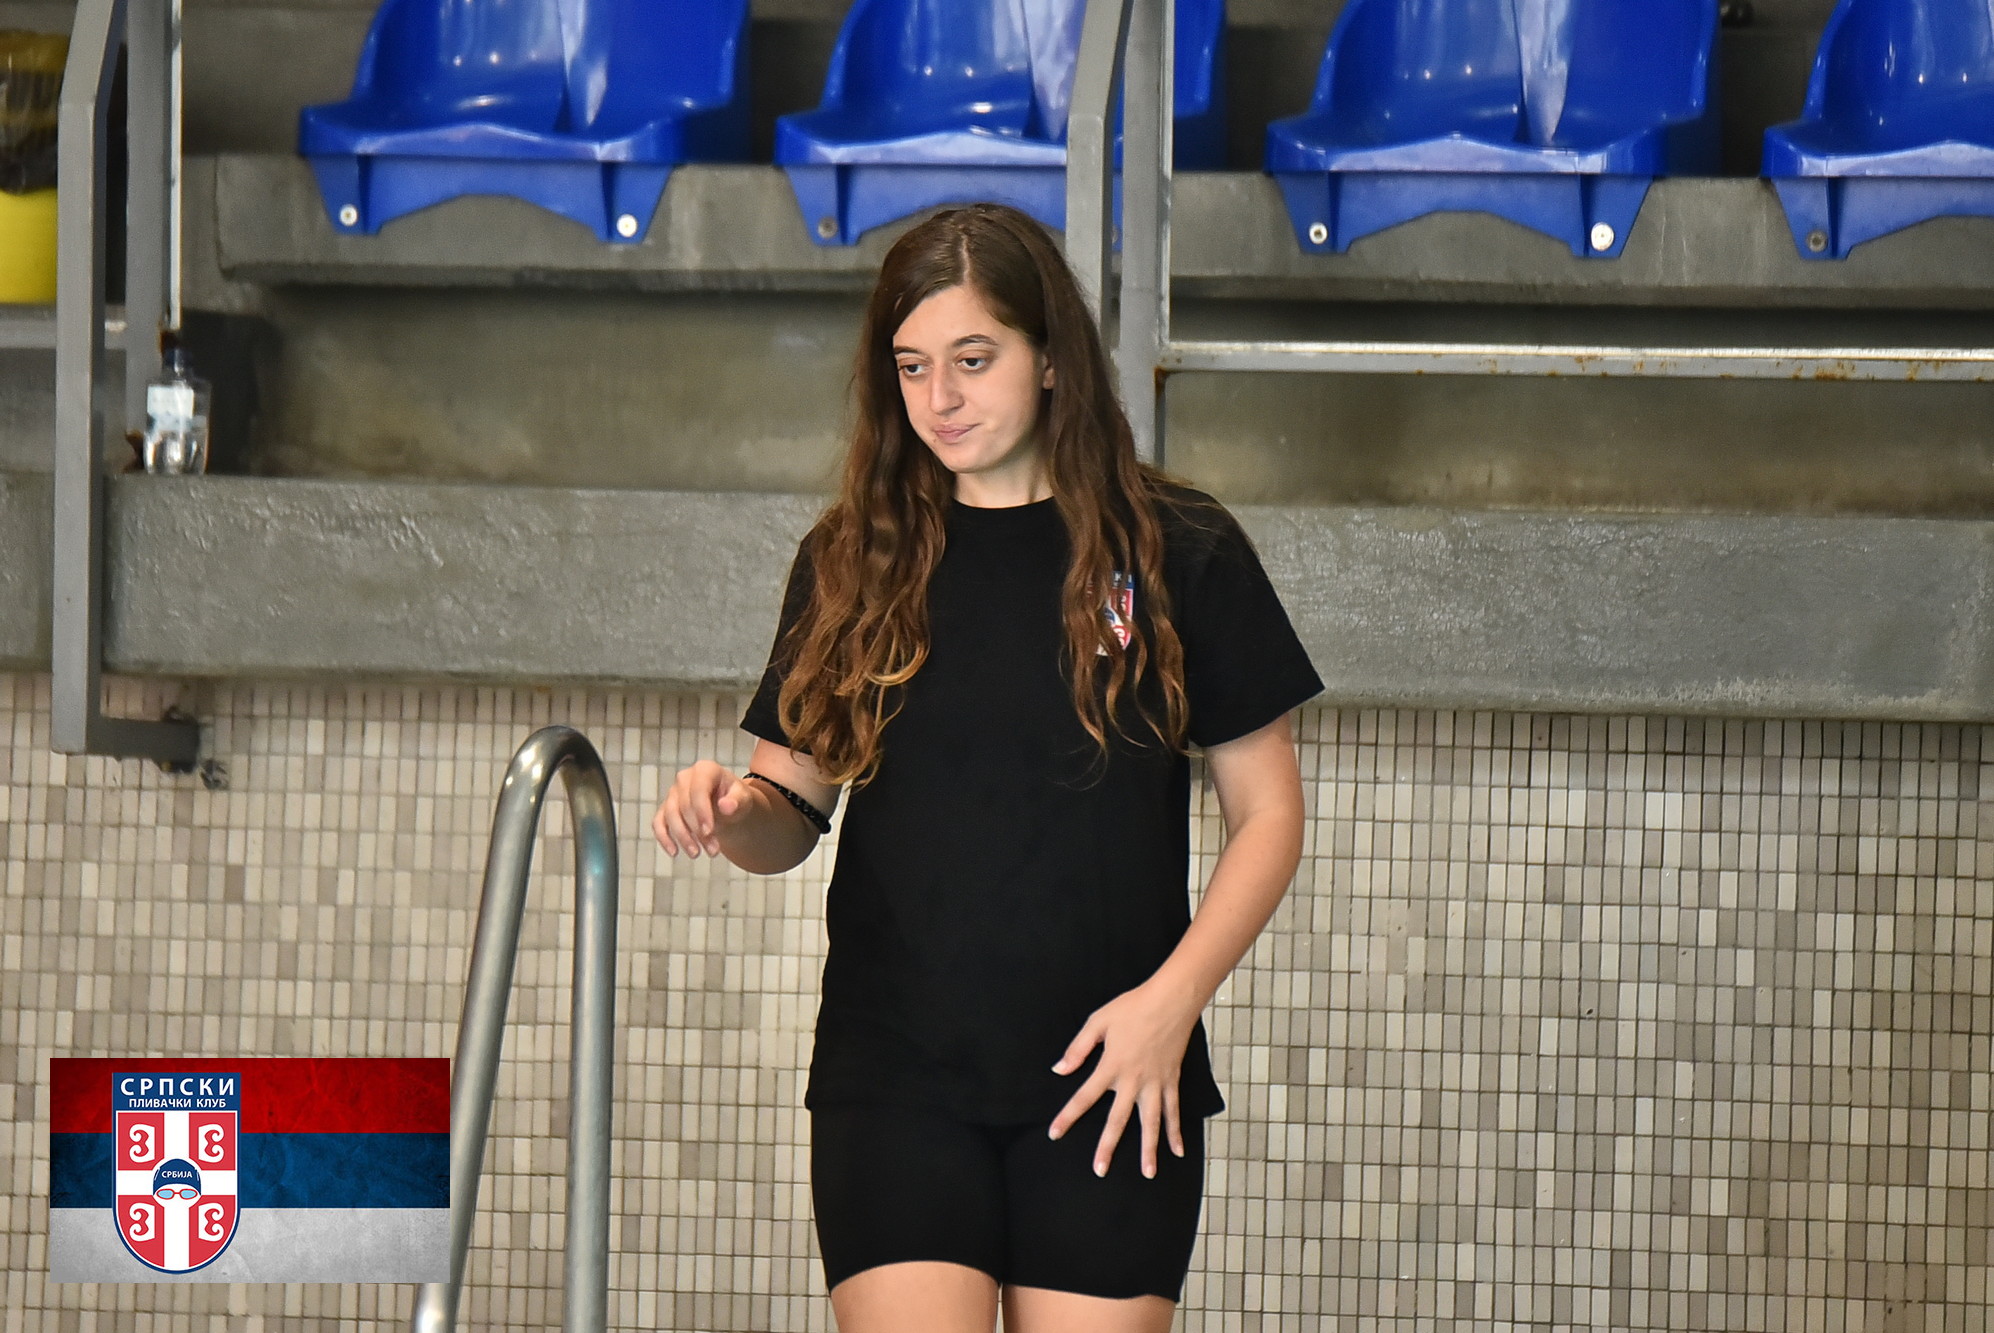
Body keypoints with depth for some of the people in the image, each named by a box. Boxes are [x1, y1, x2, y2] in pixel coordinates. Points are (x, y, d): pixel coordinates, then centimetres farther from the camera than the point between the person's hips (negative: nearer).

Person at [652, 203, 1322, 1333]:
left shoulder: (1179, 554, 3)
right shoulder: (853, 563, 9)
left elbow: (1269, 816, 5)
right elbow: (793, 818, 13)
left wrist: (1172, 998, -8)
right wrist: (730, 811, -10)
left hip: (1110, 1080, -1)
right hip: (896, 1082, 1)